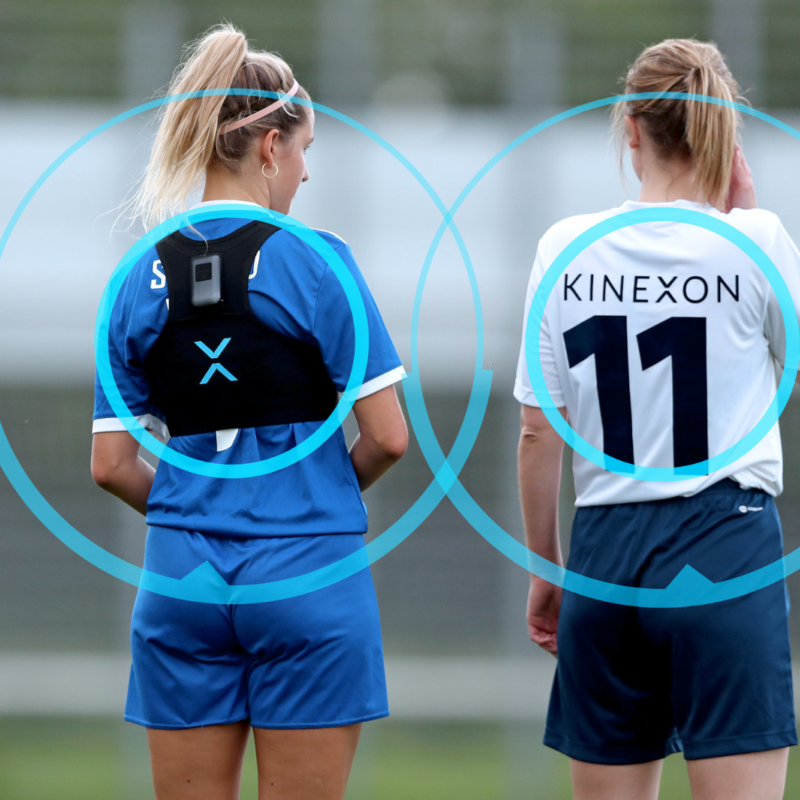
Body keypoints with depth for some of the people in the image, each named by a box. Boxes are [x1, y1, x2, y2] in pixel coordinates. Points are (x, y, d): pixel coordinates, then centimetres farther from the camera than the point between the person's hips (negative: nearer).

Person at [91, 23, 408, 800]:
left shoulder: (141, 280, 4)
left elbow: (111, 466, 4)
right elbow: (387, 435, -9)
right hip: (307, 574, -4)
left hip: (182, 582, 4)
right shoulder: (314, 262, -8)